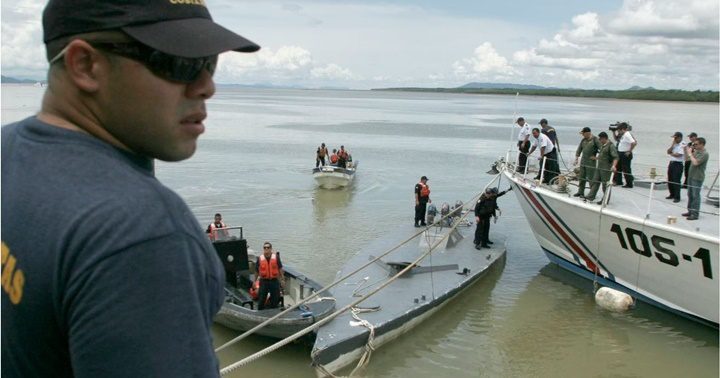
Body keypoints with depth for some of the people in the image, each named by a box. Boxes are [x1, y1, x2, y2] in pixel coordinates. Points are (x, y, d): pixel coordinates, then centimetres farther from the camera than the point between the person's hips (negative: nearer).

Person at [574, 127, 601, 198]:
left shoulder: (595, 139, -11)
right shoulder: (583, 140, 9)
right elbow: (579, 149, 14)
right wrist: (576, 158, 8)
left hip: (591, 162, -7)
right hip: (583, 162, 7)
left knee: (591, 178, -4)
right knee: (582, 177, 13)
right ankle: (581, 192, 23)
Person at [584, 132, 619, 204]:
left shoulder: (611, 146, -16)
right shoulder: (602, 145, 12)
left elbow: (616, 157, -24)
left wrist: (614, 166, -38)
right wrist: (596, 158, 37)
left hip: (606, 168, -9)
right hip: (599, 167, 9)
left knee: (605, 184, 0)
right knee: (595, 181, 8)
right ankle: (591, 197, 12)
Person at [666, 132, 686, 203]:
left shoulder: (683, 145, -11)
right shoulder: (674, 144, 13)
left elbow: (678, 155, -18)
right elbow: (668, 151, 4)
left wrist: (671, 153, -1)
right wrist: (673, 144, -6)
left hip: (678, 164, -8)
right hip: (671, 163, 8)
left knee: (676, 181, -7)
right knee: (670, 180, 13)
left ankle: (677, 197, -2)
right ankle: (672, 194, 26)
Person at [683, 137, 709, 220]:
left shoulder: (705, 154, -15)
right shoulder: (696, 151, 10)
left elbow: (695, 163, -25)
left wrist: (690, 153, -16)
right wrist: (687, 150, 9)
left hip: (698, 178, -9)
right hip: (691, 176, 9)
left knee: (695, 196, -5)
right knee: (690, 195, 16)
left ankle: (695, 214, -1)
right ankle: (690, 211, 26)